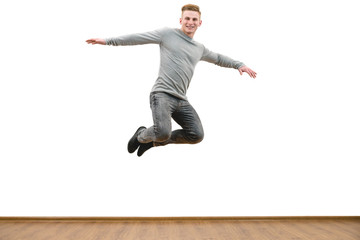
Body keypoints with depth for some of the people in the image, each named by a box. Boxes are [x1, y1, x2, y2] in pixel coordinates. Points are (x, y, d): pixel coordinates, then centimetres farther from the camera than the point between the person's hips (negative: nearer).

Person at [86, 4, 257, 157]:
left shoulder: (199, 49, 22)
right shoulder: (168, 34, 7)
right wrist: (109, 41, 2)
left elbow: (218, 58, 39)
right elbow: (138, 38, 5)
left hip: (181, 100, 6)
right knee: (164, 133, -28)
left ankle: (154, 140, 11)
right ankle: (142, 136, 11)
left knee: (197, 135, -11)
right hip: (162, 94, -6)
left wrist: (239, 65, 32)